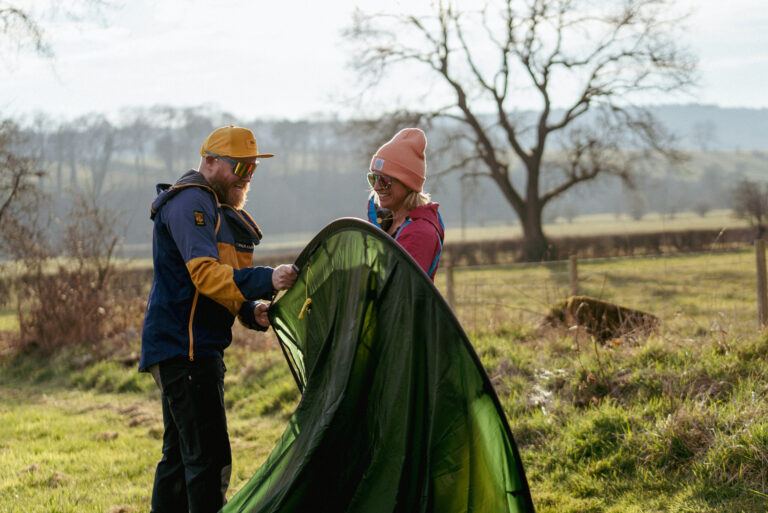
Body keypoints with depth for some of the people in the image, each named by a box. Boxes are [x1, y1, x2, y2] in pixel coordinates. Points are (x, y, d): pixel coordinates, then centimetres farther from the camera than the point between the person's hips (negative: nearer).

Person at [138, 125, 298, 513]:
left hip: (196, 348, 11)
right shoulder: (190, 203, -13)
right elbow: (205, 273, -26)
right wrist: (266, 280, -38)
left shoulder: (221, 210, 21)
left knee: (181, 454, 16)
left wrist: (252, 312, 0)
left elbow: (229, 282, 21)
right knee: (209, 458, -14)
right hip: (183, 347, -11)